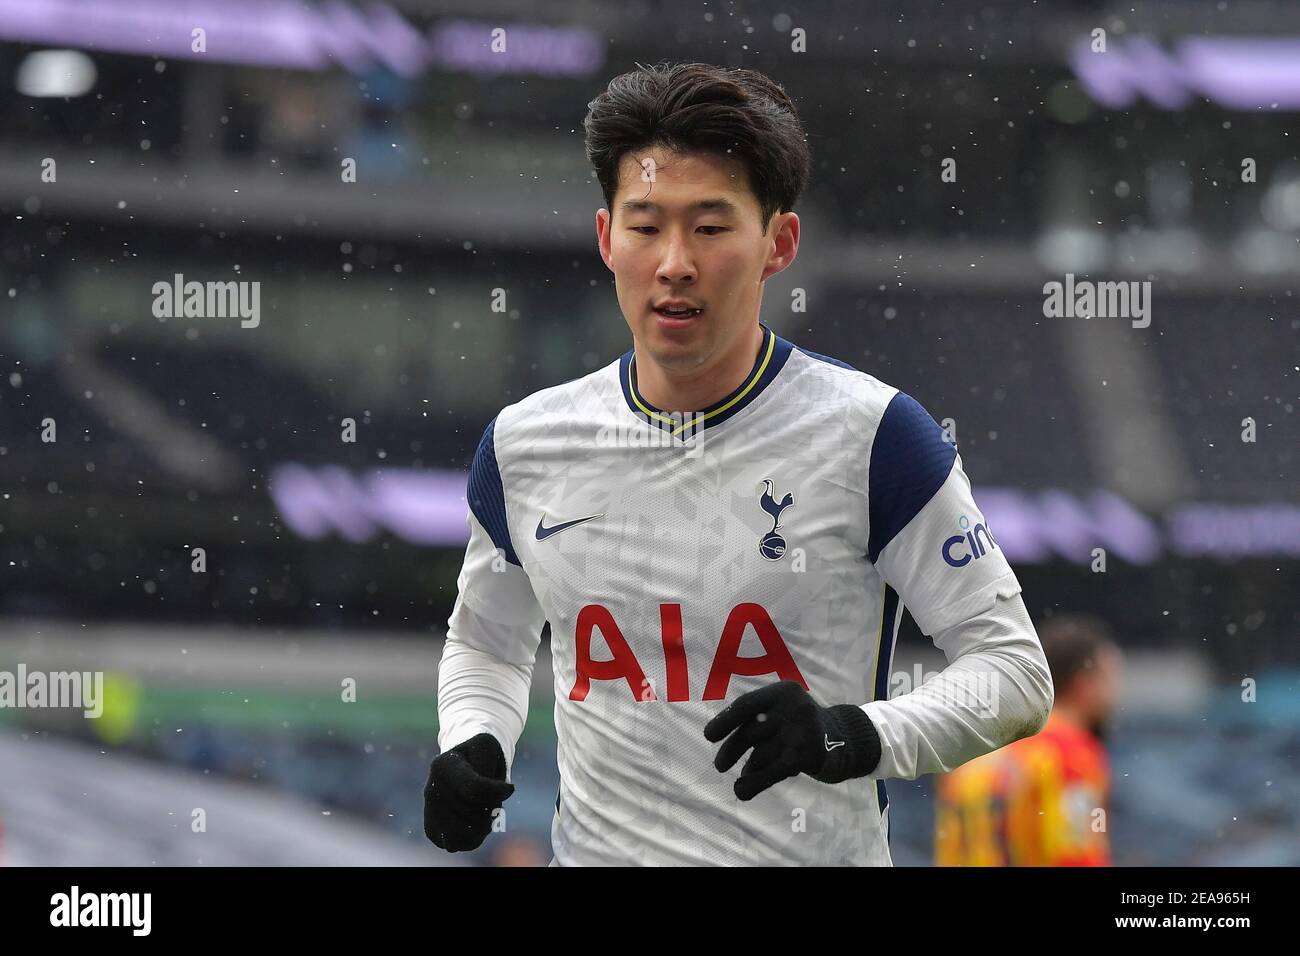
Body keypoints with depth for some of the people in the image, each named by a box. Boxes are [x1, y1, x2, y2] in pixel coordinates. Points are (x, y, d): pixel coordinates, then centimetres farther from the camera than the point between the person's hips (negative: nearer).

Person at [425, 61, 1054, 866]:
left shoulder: (870, 436, -10)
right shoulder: (526, 446, 2)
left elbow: (1015, 675, -8)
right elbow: (486, 643, 20)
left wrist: (854, 737, -24)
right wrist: (470, 750, -1)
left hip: (815, 856, -3)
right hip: (598, 848, 3)